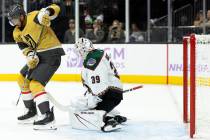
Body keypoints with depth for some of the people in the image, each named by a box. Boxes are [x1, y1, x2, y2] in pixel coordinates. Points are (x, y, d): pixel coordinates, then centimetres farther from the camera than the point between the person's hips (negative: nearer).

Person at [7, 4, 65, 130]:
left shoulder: (34, 17, -17)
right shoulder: (17, 32, 8)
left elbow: (55, 9, -23)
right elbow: (23, 46, 3)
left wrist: (46, 12, -44)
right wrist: (29, 55, -18)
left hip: (51, 54, -10)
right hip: (38, 56, 10)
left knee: (35, 84, -21)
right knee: (22, 79, 19)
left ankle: (48, 117, -27)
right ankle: (31, 111, 30)